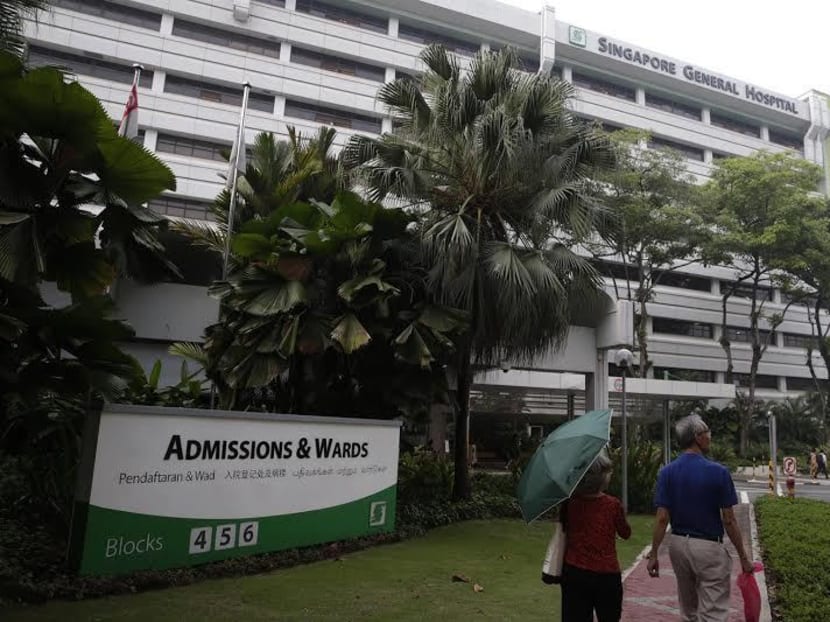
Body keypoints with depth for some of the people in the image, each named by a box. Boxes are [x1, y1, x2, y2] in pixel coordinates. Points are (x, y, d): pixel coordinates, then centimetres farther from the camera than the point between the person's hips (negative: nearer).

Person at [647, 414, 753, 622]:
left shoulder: (667, 472, -4)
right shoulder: (718, 472, -13)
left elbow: (662, 518, -7)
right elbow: (728, 520, -10)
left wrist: (653, 554, 0)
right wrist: (743, 557, 1)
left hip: (678, 544, 4)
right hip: (709, 547, -4)